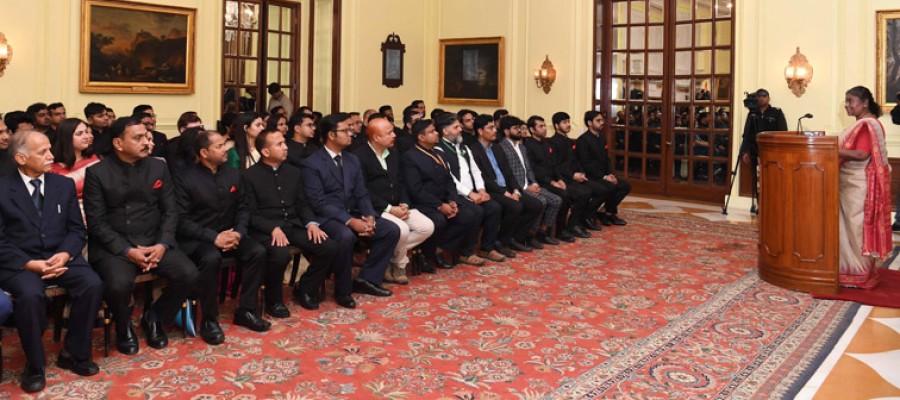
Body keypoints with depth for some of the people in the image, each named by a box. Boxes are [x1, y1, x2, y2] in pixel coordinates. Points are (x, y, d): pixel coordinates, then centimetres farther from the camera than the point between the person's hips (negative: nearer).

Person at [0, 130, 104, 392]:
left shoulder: (64, 185, 10)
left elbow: (77, 229, 9)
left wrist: (64, 255, -12)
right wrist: (31, 264, -18)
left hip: (60, 257, 3)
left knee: (93, 284, -25)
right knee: (30, 295, -35)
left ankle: (74, 354, -5)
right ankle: (34, 364, -10)